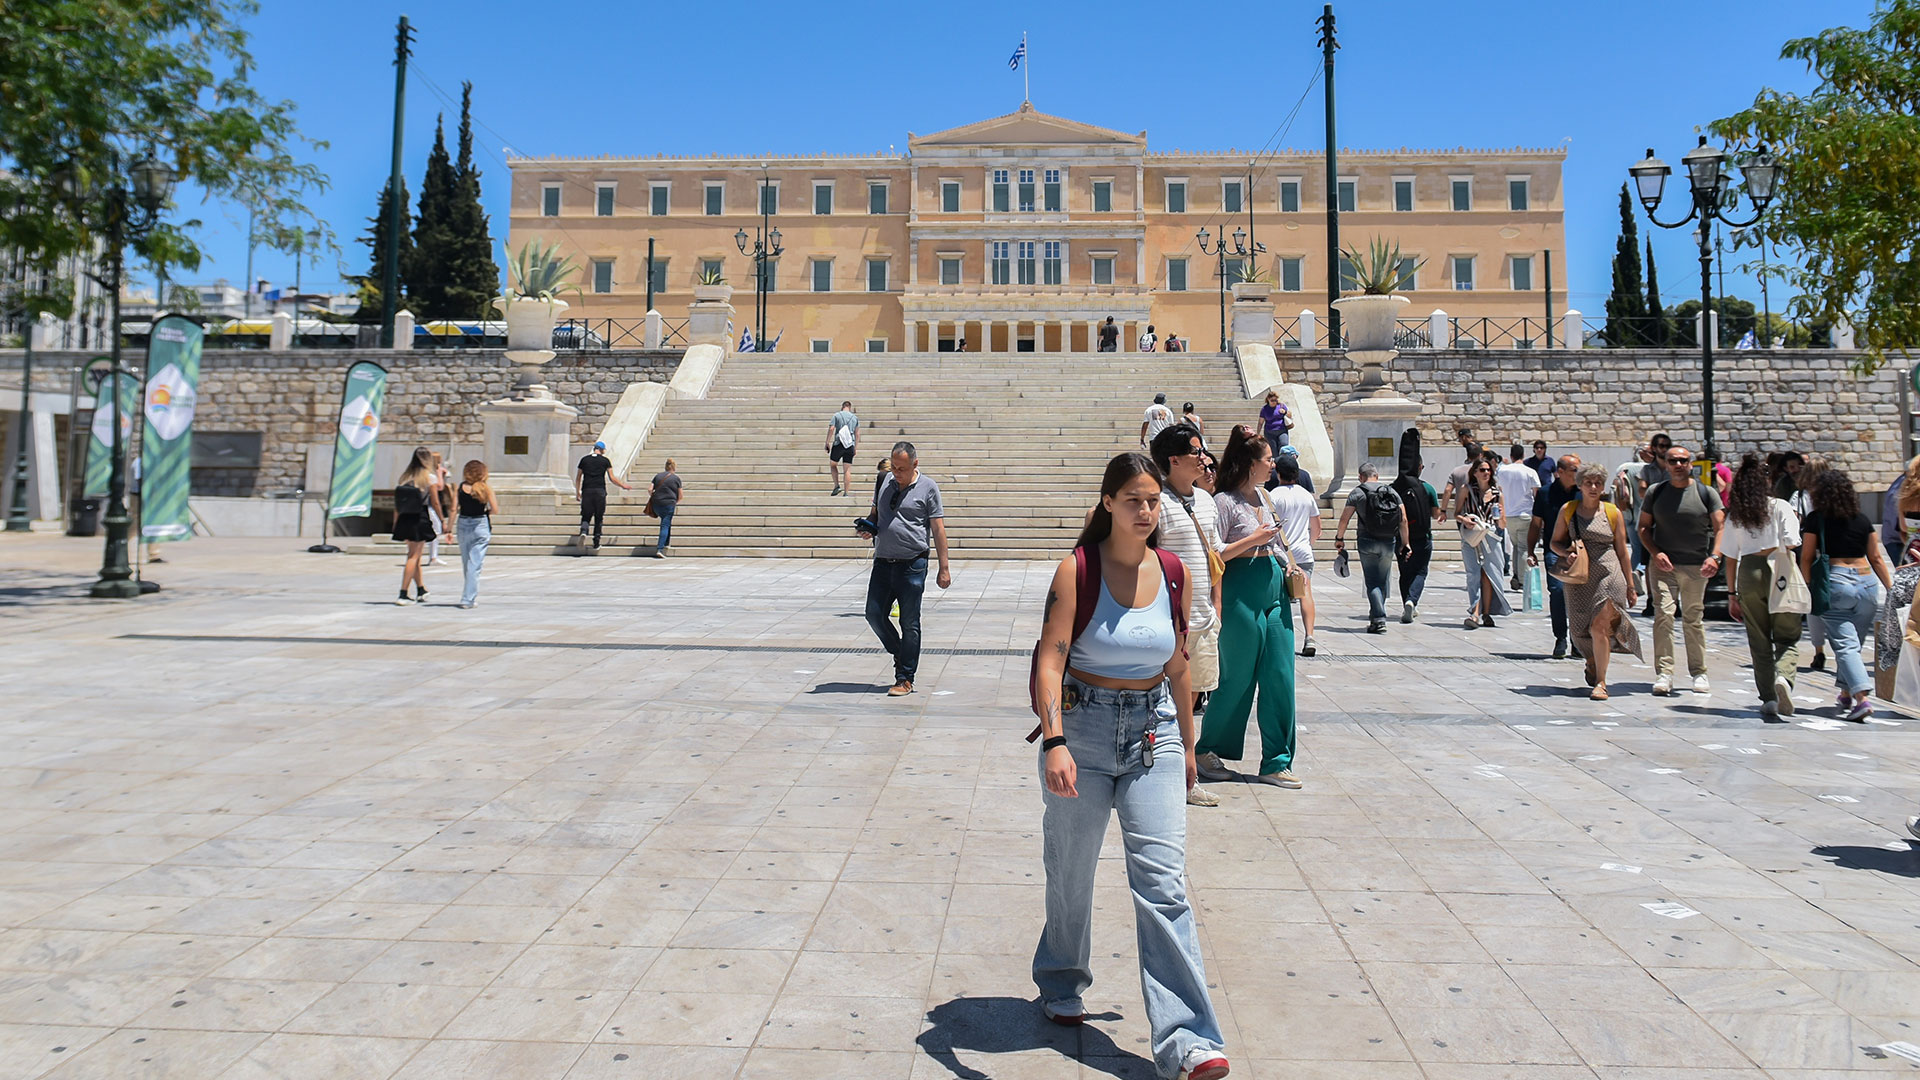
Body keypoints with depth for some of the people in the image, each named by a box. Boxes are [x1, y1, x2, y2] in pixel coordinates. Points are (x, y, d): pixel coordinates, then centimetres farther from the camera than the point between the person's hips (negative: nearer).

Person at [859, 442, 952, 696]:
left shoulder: (928, 487, -2)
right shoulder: (885, 482, 11)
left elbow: (938, 530, -3)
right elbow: (875, 513, 25)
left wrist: (944, 568, -6)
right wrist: (867, 527, 1)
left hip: (912, 565, -5)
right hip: (883, 561, 5)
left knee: (909, 623, 0)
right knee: (874, 614, 2)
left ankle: (905, 679, 10)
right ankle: (900, 655, 26)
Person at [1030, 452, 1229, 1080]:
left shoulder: (1174, 575, 2)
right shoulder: (1078, 569, -10)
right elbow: (1050, 661, -17)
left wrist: (1187, 744, 18)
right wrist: (1054, 742, -30)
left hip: (1153, 732, 2)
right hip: (1083, 727, -2)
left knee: (1164, 879, -6)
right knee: (1071, 871, 14)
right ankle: (1062, 987, 40)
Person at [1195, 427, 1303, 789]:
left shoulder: (1262, 496, 16)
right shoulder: (1224, 501, -10)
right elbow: (1213, 554, -15)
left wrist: (1287, 566, 15)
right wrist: (1253, 540, -16)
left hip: (1274, 591, 8)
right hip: (1241, 595, -8)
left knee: (1279, 677, 4)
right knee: (1237, 678, 1)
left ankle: (1276, 763, 12)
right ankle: (1208, 752, 20)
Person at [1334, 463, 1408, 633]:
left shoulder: (1357, 492, -1)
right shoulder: (1392, 491, 8)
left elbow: (1344, 518, -5)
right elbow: (1403, 519, 4)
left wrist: (1339, 538, 6)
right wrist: (1404, 543, 10)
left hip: (1367, 542, -3)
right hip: (1389, 542, 3)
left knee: (1372, 582, -2)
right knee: (1382, 581, 15)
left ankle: (1379, 619, -13)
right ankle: (1377, 617, 20)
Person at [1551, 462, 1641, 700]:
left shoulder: (1613, 513, 4)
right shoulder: (1568, 510, 6)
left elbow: (1622, 551, 9)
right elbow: (1554, 543, 12)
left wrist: (1630, 585, 10)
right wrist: (1566, 552, -11)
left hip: (1608, 574, -2)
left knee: (1599, 626, -14)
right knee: (1581, 630, 8)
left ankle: (1600, 682, -7)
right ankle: (1593, 662, 41)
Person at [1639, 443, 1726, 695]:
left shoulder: (1706, 493, 3)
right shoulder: (1655, 492, 6)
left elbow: (1720, 527, -2)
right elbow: (1644, 527, 8)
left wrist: (1714, 556, -18)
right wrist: (1655, 553, -8)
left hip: (1696, 566, 0)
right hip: (1662, 563, 0)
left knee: (1694, 618, 8)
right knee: (1663, 615, -11)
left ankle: (1699, 673, 19)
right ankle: (1663, 673, -10)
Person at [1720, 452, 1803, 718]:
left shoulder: (1735, 514, 7)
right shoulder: (1780, 507, 0)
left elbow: (1729, 558, 6)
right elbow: (1791, 546, -7)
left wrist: (1732, 594, 10)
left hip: (1749, 573, 2)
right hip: (1779, 572, -2)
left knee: (1759, 641, 9)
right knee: (1788, 638, 4)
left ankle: (1769, 699, 7)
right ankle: (1783, 677, -25)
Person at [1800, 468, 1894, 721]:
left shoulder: (1815, 520, 0)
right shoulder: (1862, 520, 11)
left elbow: (1806, 558, -2)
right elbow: (1876, 558, 14)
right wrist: (1892, 589, 20)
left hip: (1835, 581, -4)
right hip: (1867, 582, 4)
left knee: (1845, 644, -7)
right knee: (1853, 642, 17)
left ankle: (1862, 698, -21)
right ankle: (1846, 694, 27)